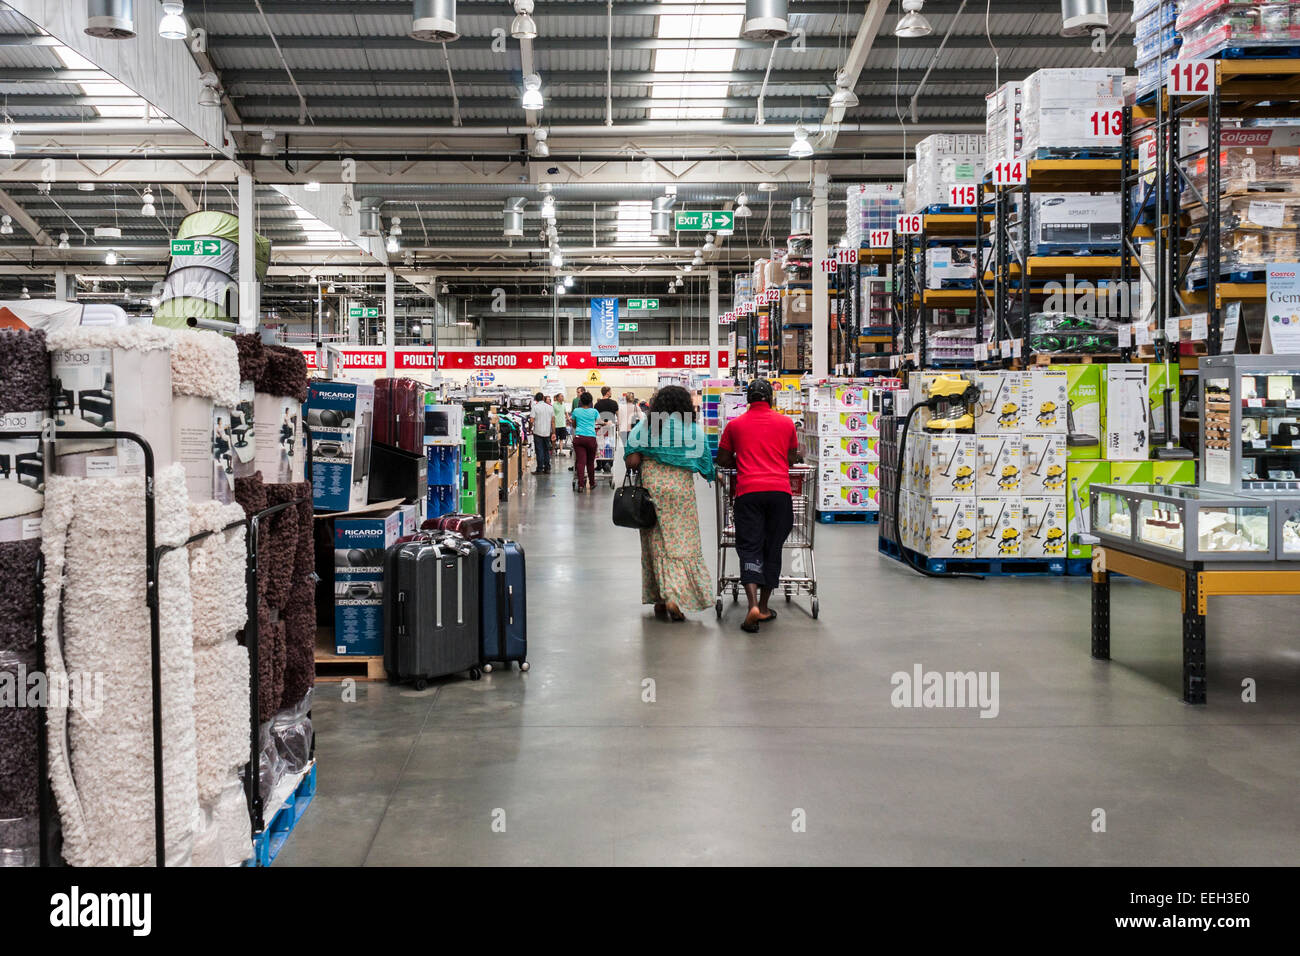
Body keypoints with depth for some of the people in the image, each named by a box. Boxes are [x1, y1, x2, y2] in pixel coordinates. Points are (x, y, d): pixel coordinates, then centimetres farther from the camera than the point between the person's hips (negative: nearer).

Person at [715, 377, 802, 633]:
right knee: (772, 548, 10)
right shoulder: (786, 423, 10)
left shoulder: (735, 425, 8)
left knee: (749, 548, -1)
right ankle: (764, 608, 17)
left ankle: (753, 605, -20)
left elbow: (723, 460, 13)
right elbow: (792, 458, 17)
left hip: (748, 490, -1)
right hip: (779, 490, 1)